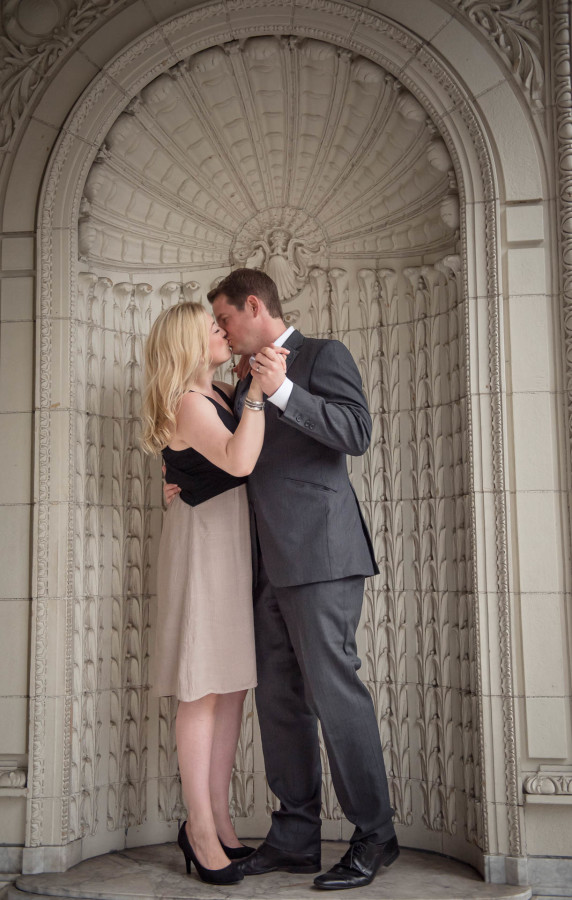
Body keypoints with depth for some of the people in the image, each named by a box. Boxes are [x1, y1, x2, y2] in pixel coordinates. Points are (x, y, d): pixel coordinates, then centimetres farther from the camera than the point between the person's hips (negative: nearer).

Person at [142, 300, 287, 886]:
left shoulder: (219, 394, 12)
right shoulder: (188, 404, -15)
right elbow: (238, 461, -31)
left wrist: (255, 381, 14)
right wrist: (258, 391, -30)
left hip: (234, 543, 9)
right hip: (202, 545, -9)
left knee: (233, 685, 10)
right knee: (204, 690, -3)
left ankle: (218, 820, 19)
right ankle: (200, 830, 7)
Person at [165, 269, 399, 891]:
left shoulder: (322, 355, 1)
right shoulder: (246, 383, 23)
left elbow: (357, 432, -13)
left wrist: (282, 391, -19)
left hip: (319, 556, -8)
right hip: (270, 564, 8)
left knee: (332, 690, -6)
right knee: (278, 699, 9)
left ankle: (374, 836, 7)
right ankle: (295, 838, 18)